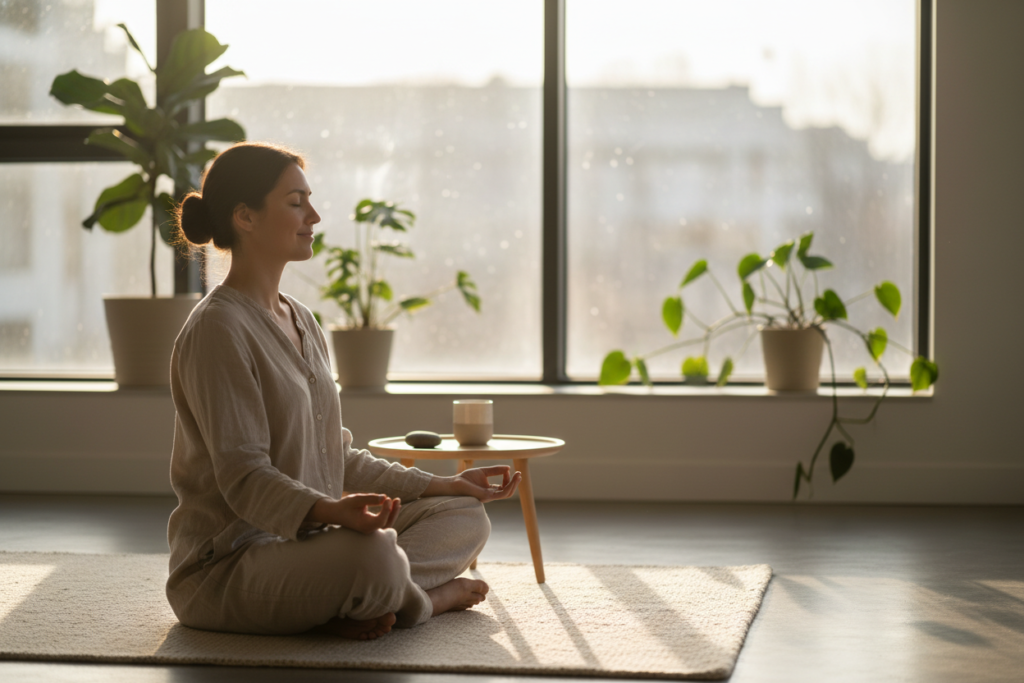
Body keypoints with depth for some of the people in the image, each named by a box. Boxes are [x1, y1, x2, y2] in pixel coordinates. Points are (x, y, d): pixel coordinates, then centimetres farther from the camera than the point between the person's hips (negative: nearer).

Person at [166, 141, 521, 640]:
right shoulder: (218, 331, -14)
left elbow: (335, 458, 18)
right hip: (226, 569, -10)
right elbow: (243, 476, -22)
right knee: (372, 551, -37)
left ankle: (369, 601, -16)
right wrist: (329, 511, -39)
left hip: (304, 541, 10)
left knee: (465, 515, 6)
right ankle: (429, 595, -6)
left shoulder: (301, 322, 16)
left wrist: (444, 485, 13)